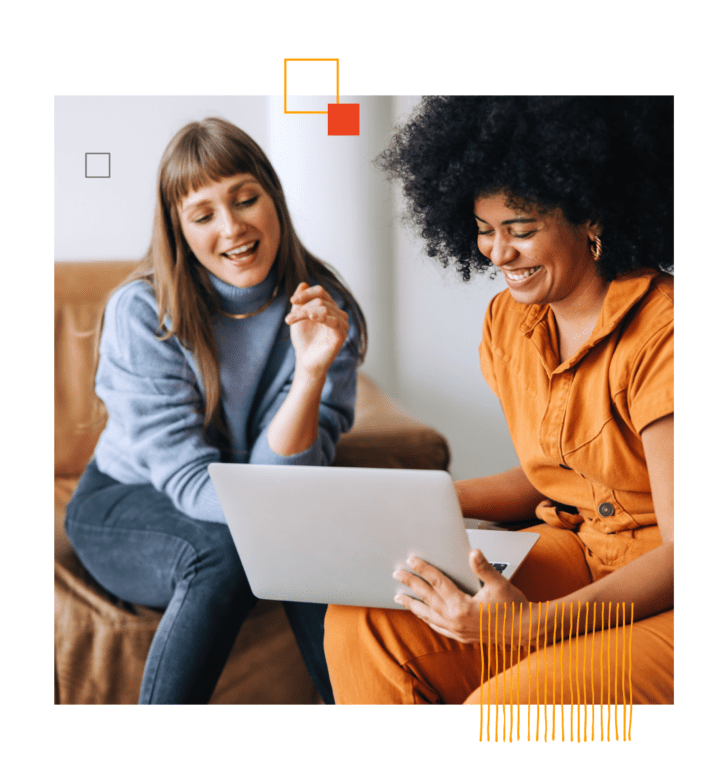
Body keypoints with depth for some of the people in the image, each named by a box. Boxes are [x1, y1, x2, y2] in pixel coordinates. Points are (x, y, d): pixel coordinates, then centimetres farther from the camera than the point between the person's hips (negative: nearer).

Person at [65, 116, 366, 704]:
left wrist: (312, 372, -34)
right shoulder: (141, 313, -17)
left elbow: (276, 478, -18)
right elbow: (190, 479, -22)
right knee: (223, 555, -33)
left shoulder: (325, 309, -12)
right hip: (126, 504, -2)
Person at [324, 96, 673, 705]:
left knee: (503, 704, -31)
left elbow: (682, 558, -20)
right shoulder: (508, 322, 6)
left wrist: (533, 623, -33)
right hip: (575, 557, 7)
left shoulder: (659, 333, -19)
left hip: (664, 600, -6)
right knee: (361, 625, -14)